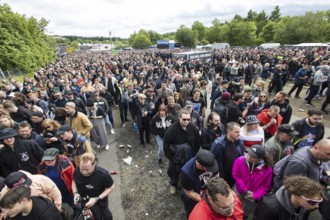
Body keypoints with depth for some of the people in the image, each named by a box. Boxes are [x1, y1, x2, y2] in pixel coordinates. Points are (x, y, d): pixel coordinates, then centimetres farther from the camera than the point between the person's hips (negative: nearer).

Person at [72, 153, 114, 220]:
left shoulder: (103, 174, -36)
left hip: (100, 201, -2)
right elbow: (74, 181, -3)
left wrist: (96, 199, -29)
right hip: (83, 201, 3)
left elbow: (111, 188, -21)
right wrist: (75, 193, -19)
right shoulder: (77, 170, -26)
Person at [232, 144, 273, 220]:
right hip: (239, 193, 0)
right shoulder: (240, 161, -22)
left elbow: (266, 186, -9)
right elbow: (236, 176, -15)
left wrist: (255, 196, -19)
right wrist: (246, 190, -16)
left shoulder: (267, 168, -19)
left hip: (253, 197, 1)